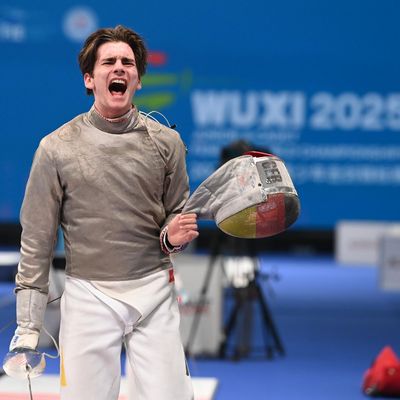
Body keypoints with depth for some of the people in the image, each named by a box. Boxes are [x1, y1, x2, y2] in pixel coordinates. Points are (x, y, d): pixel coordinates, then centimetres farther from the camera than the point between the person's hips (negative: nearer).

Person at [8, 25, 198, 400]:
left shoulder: (166, 141, 3)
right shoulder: (57, 148, -1)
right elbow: (37, 241, 2)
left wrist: (174, 236, -10)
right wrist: (28, 325, 0)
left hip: (153, 289, 1)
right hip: (88, 294, -1)